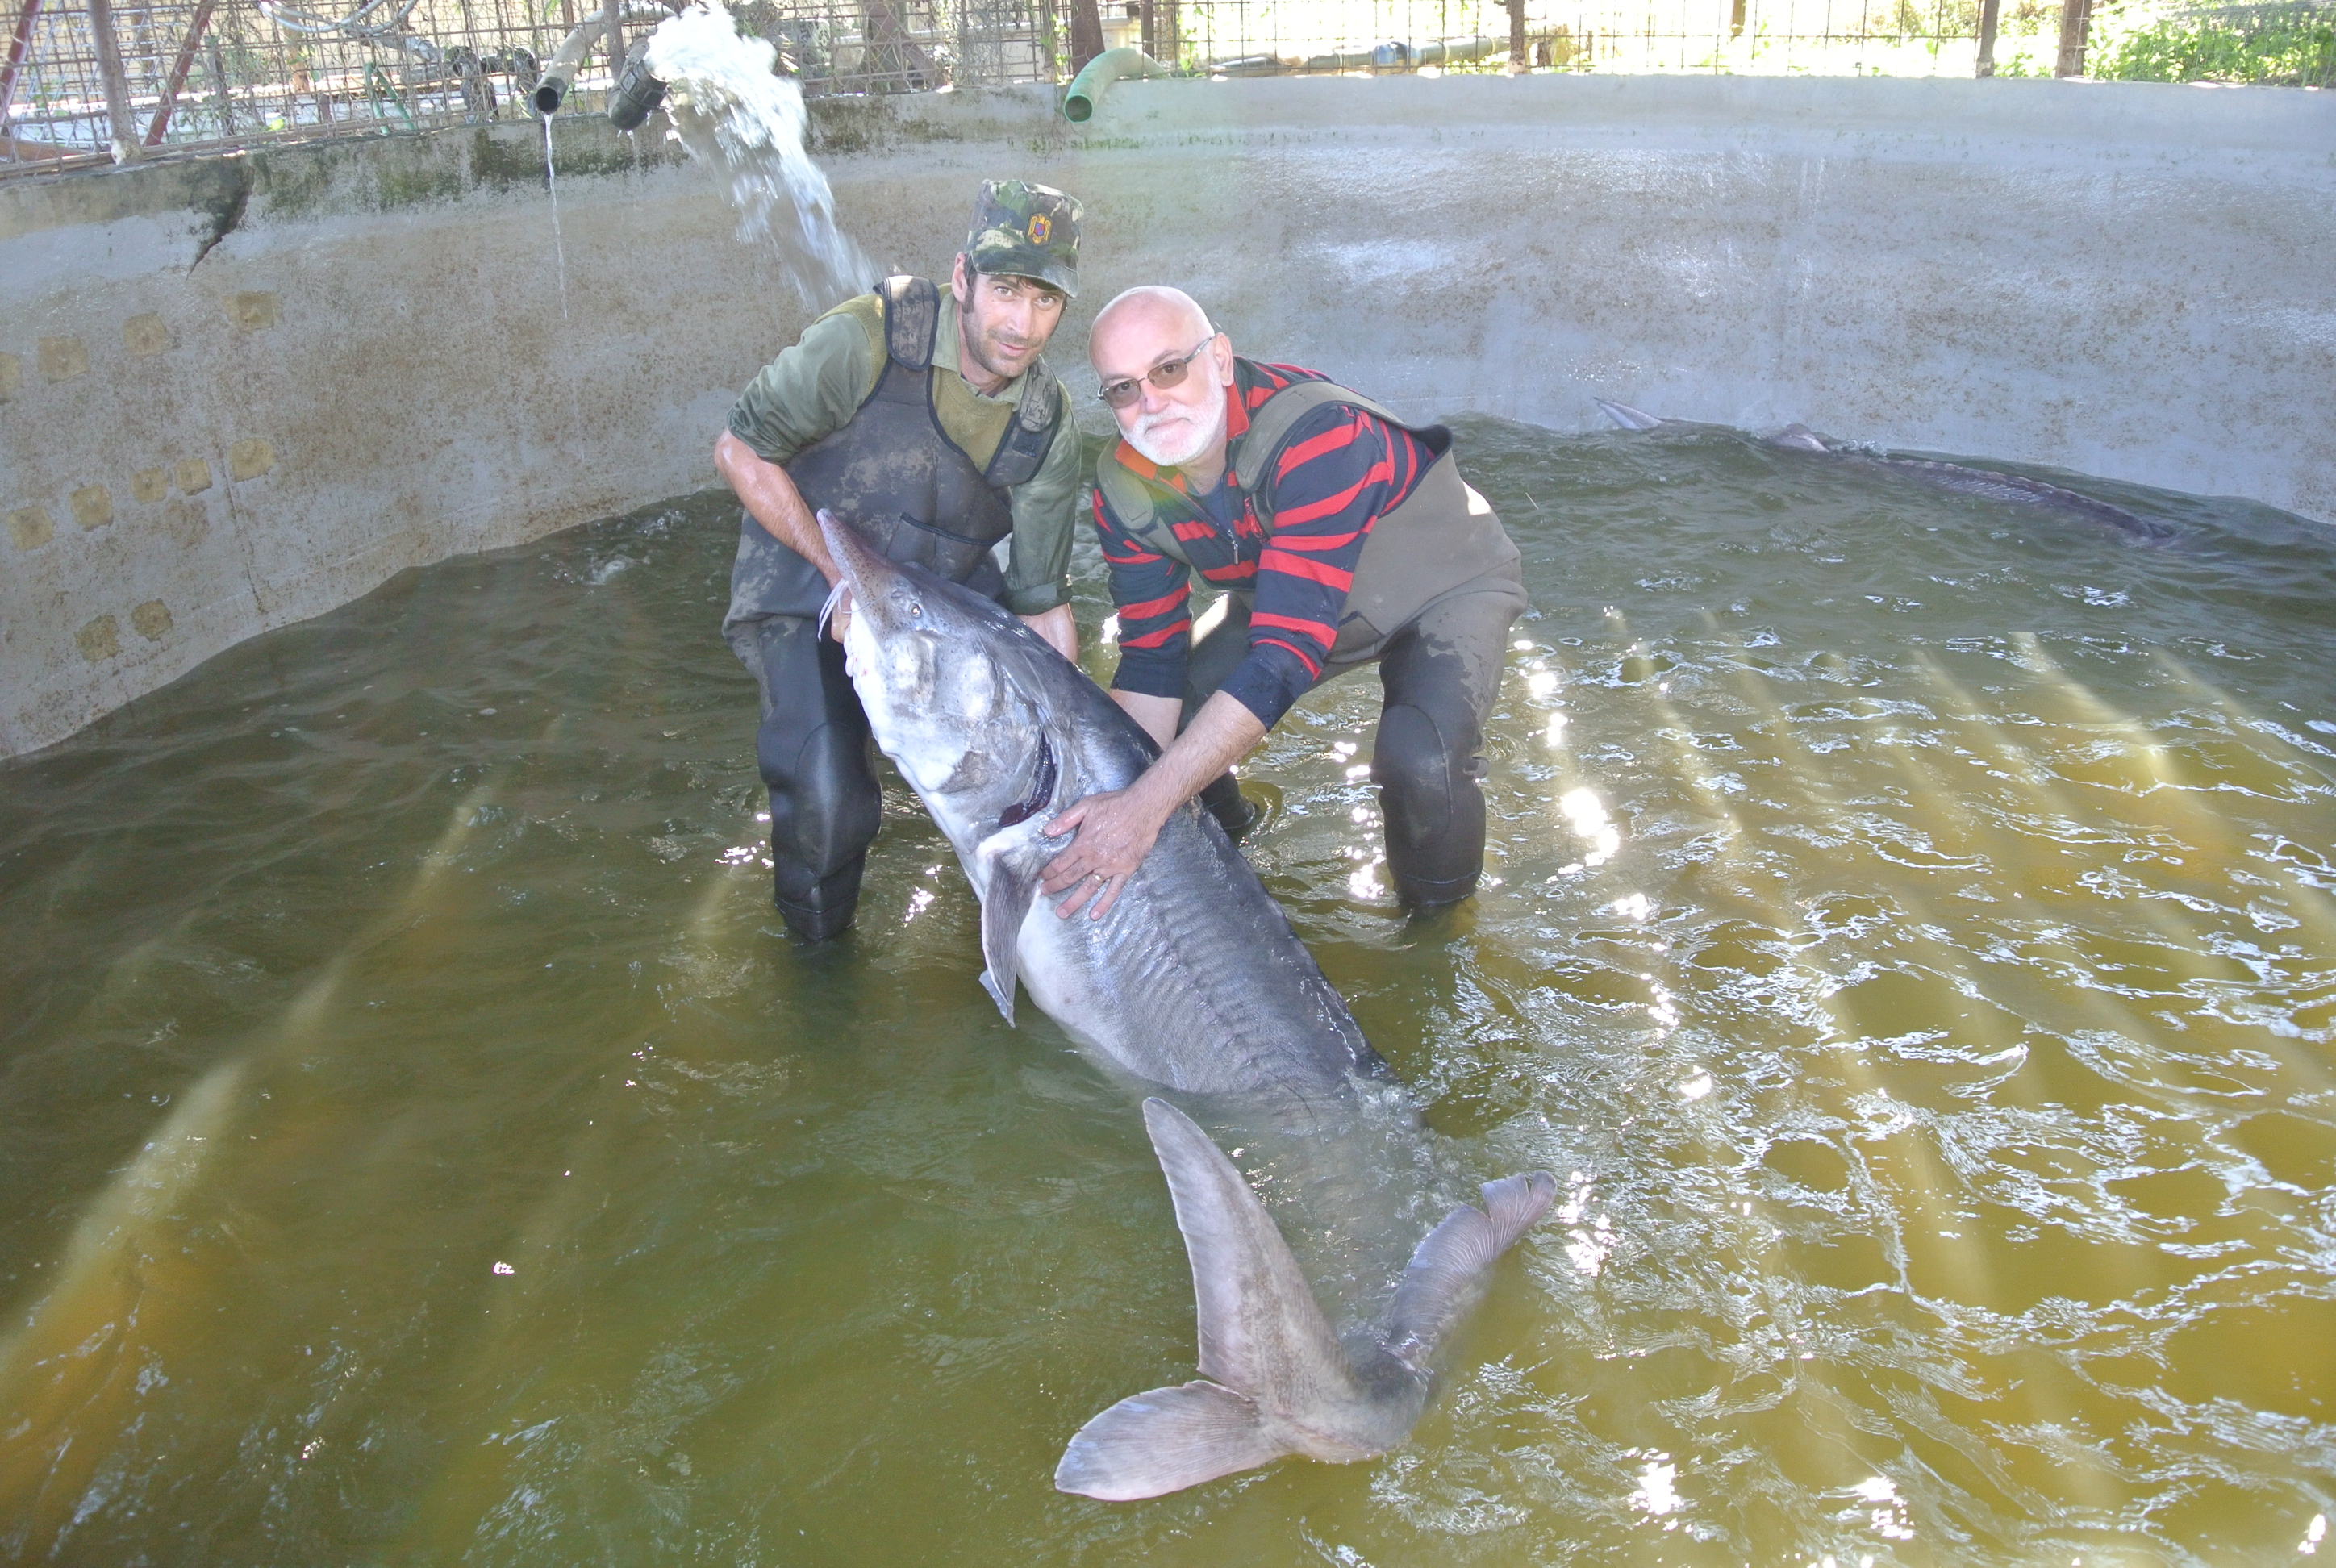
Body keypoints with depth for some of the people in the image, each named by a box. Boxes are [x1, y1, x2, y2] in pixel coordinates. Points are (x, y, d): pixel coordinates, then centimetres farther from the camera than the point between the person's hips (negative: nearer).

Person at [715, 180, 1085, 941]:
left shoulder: (1048, 423, -7)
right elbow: (740, 449, -15)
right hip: (808, 591, -5)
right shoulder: (867, 341, -23)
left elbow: (1042, 600, -3)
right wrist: (845, 578, -19)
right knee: (828, 802, -24)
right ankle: (817, 950, 8)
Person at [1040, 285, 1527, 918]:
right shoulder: (1124, 491, -18)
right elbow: (1152, 660, -13)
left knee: (1421, 758, -34)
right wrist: (1117, 809, -27)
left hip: (1445, 582, -5)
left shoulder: (1318, 434, -39)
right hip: (1278, 597, 6)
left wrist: (1147, 807, -49)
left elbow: (1287, 654, -44)